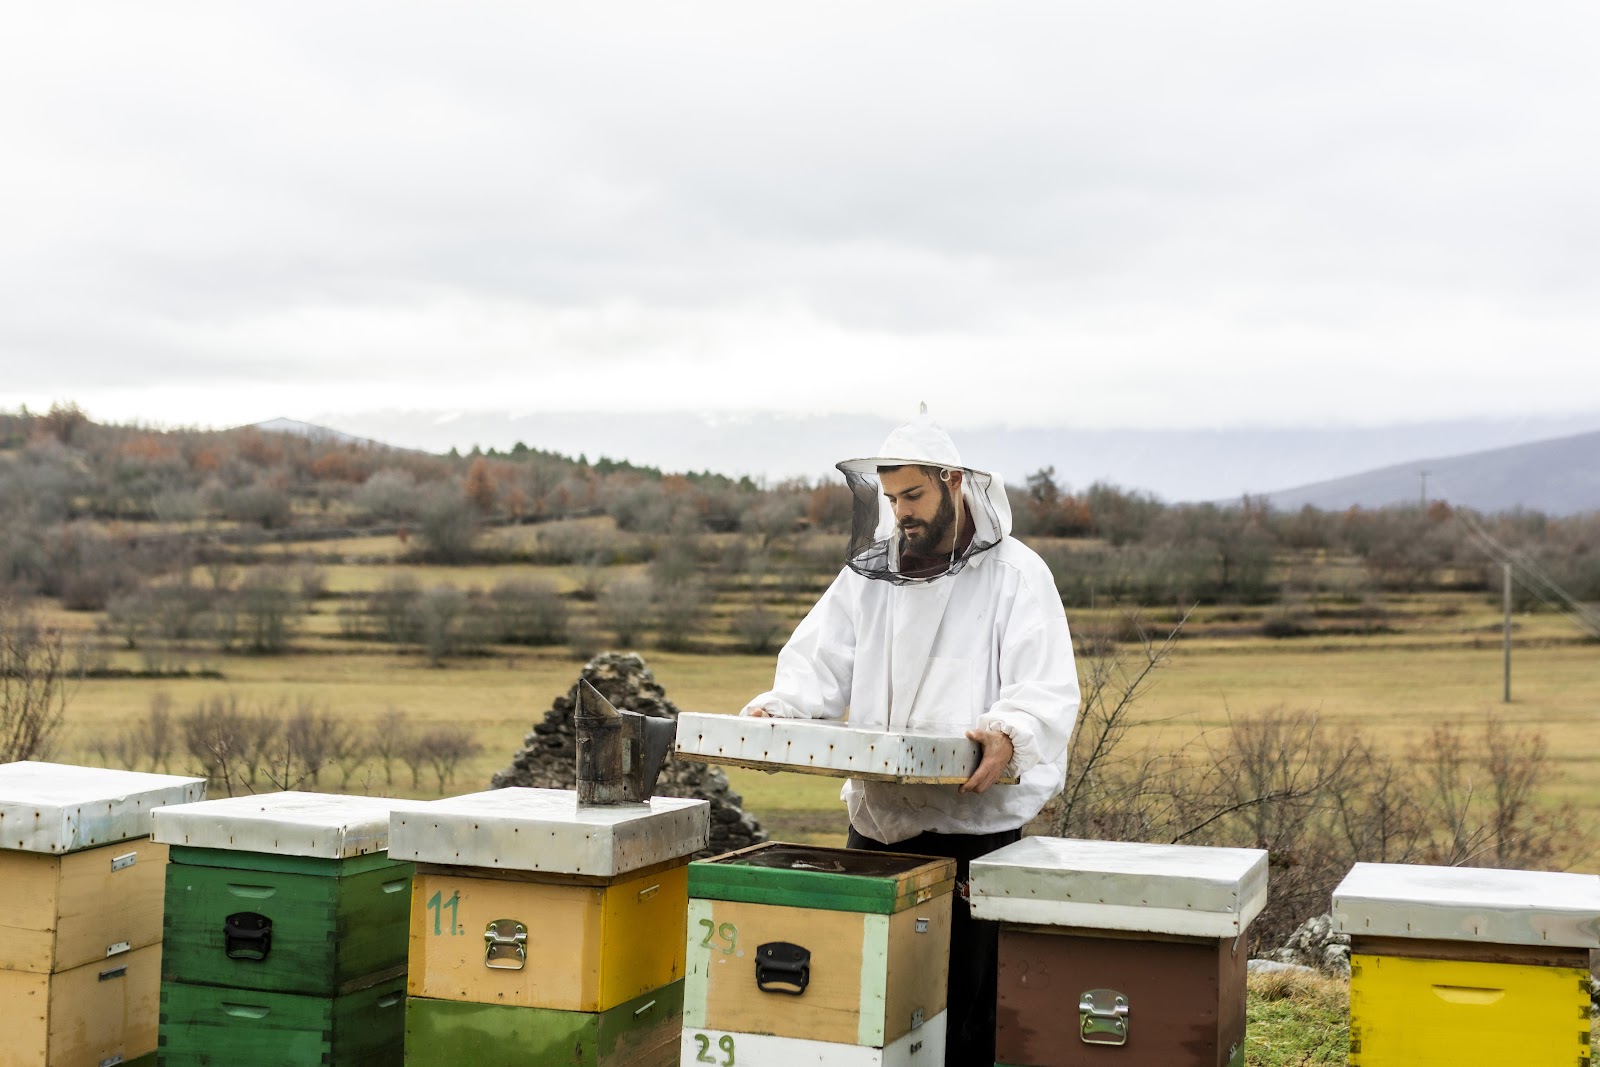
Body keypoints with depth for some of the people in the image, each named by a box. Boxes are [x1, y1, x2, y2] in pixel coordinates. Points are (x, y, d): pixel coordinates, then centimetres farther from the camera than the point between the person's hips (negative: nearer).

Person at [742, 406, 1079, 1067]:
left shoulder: (1015, 575, -2)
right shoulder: (866, 577, 13)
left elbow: (1049, 690, -12)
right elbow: (817, 666, 8)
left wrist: (1009, 734, -33)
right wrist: (773, 710, -13)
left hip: (976, 823, -4)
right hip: (877, 821, 5)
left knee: (967, 1006, -1)